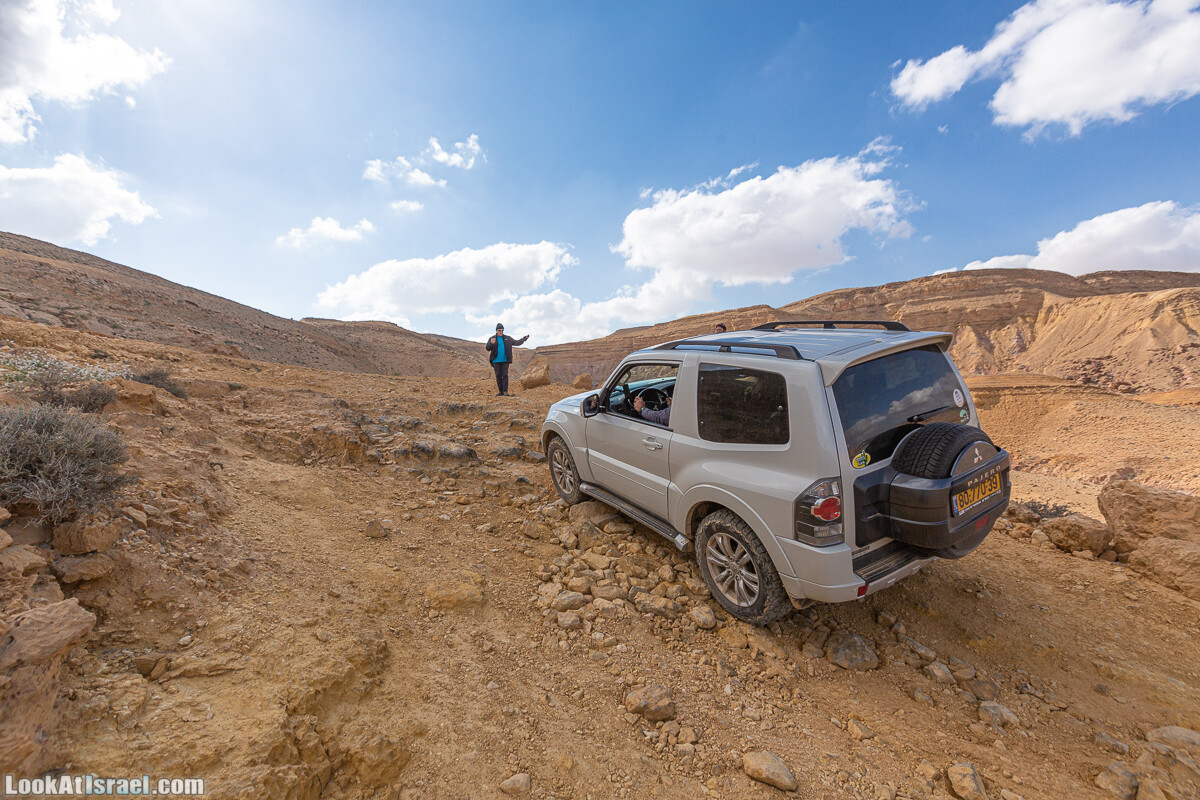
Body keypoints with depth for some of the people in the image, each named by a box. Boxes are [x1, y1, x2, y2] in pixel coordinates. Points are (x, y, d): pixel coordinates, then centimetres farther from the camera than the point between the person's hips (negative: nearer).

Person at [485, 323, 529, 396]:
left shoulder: (508, 338, 10)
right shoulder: (492, 339, 5)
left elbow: (517, 343, 17)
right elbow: (488, 348, -2)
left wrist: (525, 338, 9)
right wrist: (491, 343, -22)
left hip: (505, 360, 0)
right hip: (496, 361, 0)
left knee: (505, 375, -7)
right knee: (498, 376, 2)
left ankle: (505, 391, -4)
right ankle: (500, 391, 9)